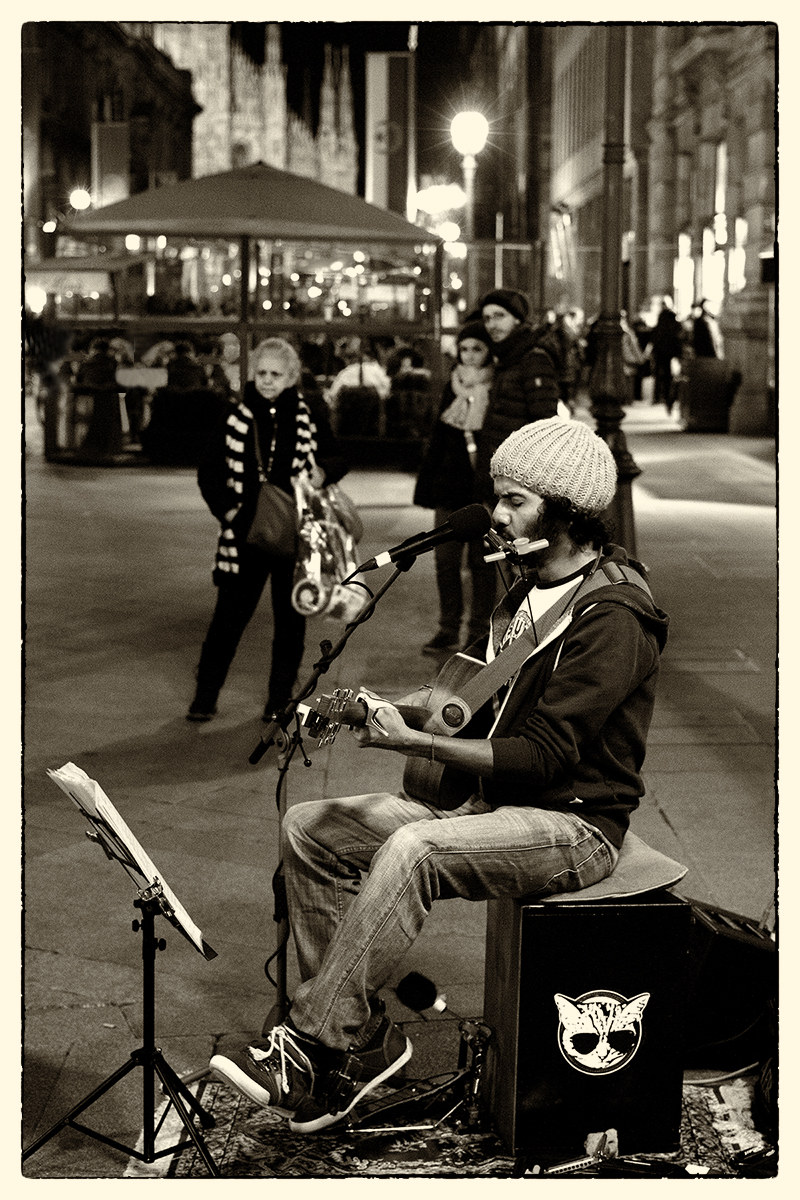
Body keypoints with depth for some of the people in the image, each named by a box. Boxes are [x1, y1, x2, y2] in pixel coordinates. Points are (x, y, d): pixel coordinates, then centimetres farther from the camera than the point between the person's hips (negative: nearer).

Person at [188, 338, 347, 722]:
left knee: (290, 617, 7)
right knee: (230, 614, 1)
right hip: (247, 532, 0)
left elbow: (338, 460, 9)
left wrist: (324, 472, -13)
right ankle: (205, 695, 10)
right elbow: (209, 471, 9)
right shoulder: (238, 417, 2)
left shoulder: (310, 414, 1)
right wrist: (225, 508, -4)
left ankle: (280, 697, 19)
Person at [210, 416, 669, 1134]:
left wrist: (413, 742, -24)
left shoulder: (612, 618, -17)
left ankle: (313, 1042, -26)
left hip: (573, 824, -10)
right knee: (309, 828, -2)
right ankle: (361, 1035, -3)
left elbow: (544, 755, -23)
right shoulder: (530, 591, 13)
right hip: (490, 800, 10)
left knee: (411, 852, -36)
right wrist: (395, 707, 3)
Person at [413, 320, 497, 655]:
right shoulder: (452, 386, 11)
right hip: (450, 486, 4)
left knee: (482, 560, 3)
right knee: (445, 558, 4)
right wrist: (427, 483, 11)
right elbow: (437, 437, 15)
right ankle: (448, 630, 13)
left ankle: (479, 633, 11)